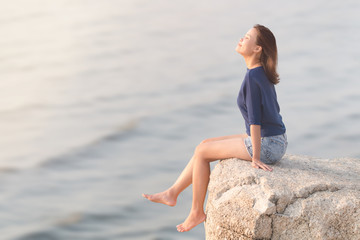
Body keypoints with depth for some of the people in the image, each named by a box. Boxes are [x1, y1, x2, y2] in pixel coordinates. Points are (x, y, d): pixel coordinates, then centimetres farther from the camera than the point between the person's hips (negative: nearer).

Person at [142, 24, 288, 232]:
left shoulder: (252, 77, -21)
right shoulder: (263, 73, 8)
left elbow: (255, 120, -22)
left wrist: (256, 157, -18)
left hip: (266, 145, -9)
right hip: (277, 143, 9)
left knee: (201, 152, 2)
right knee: (205, 145, 14)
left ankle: (197, 212, 14)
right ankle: (172, 193, 20)